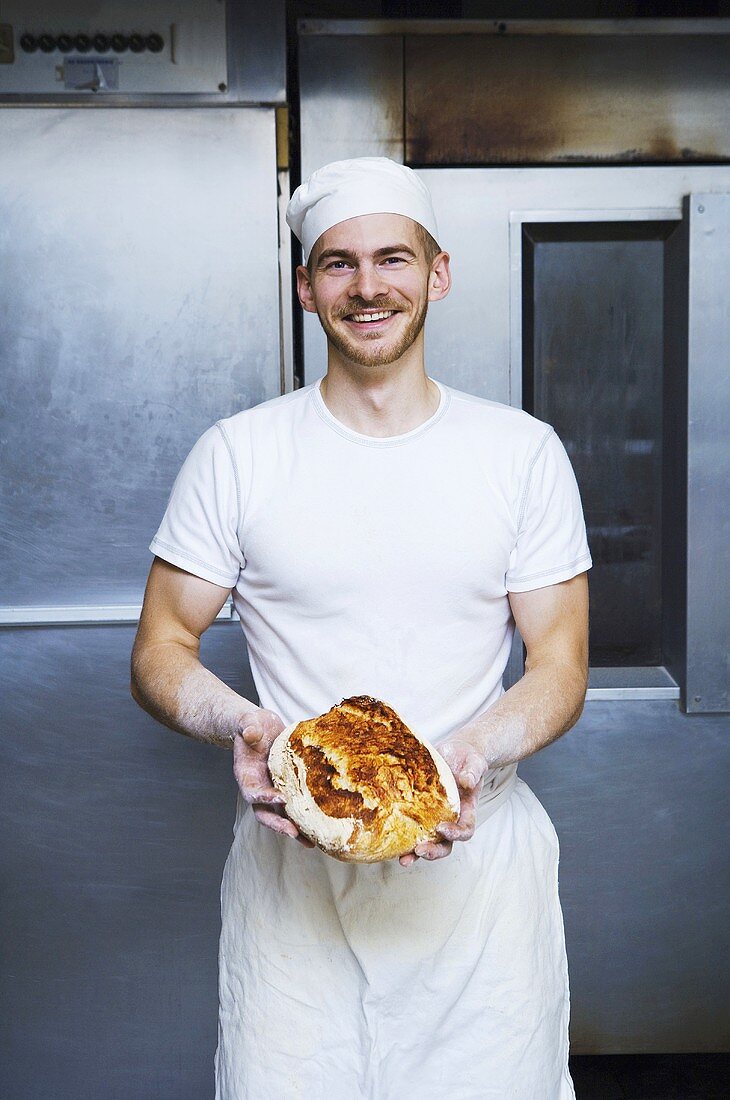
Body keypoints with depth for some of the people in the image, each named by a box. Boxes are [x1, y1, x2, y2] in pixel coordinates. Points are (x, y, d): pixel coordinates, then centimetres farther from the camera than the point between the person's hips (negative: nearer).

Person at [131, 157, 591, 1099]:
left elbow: (560, 661, 3)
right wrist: (241, 727, -18)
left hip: (478, 853, 1)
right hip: (291, 855, 0)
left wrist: (479, 750, -17)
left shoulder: (523, 453, 2)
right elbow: (160, 650, 3)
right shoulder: (235, 456, 0)